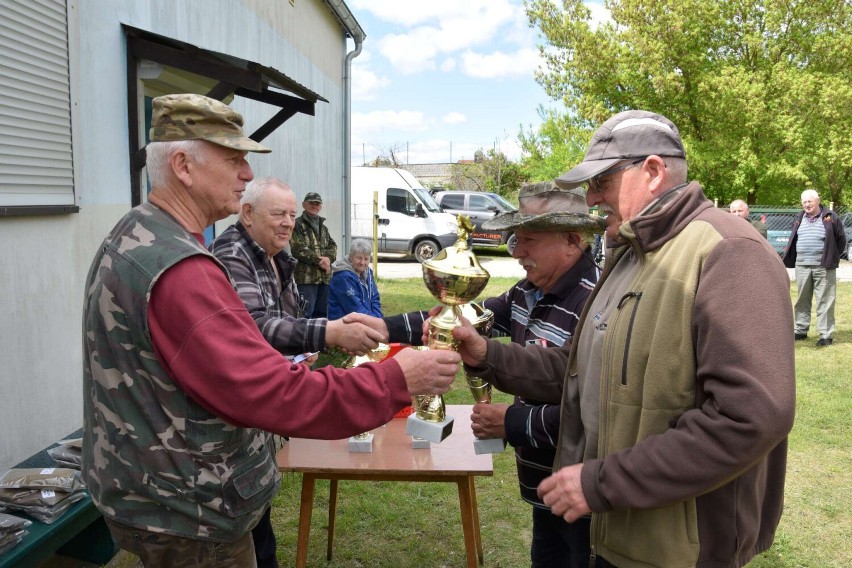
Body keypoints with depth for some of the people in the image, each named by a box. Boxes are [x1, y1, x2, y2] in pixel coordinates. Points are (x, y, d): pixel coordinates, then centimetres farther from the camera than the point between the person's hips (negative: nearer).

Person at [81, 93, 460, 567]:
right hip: (188, 520, -10)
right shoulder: (178, 270, -29)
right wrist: (396, 380, -27)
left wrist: (284, 368, 11)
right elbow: (271, 394, -33)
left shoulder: (132, 238, 5)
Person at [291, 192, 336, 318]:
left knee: (322, 312, 13)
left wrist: (328, 258, -7)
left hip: (324, 277, 7)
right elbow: (298, 249, -12)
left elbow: (333, 246, 14)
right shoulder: (298, 224, -1)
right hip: (306, 277, -7)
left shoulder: (323, 226, 22)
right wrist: (318, 260, -16)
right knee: (306, 313, -9)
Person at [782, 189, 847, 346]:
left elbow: (841, 239, 3)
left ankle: (826, 335, 1)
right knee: (802, 300, 11)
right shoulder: (799, 219, 11)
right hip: (802, 266, 5)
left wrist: (832, 257, 4)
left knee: (825, 302, -2)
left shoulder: (830, 217, -3)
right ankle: (801, 330, 21)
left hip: (823, 267, -4)